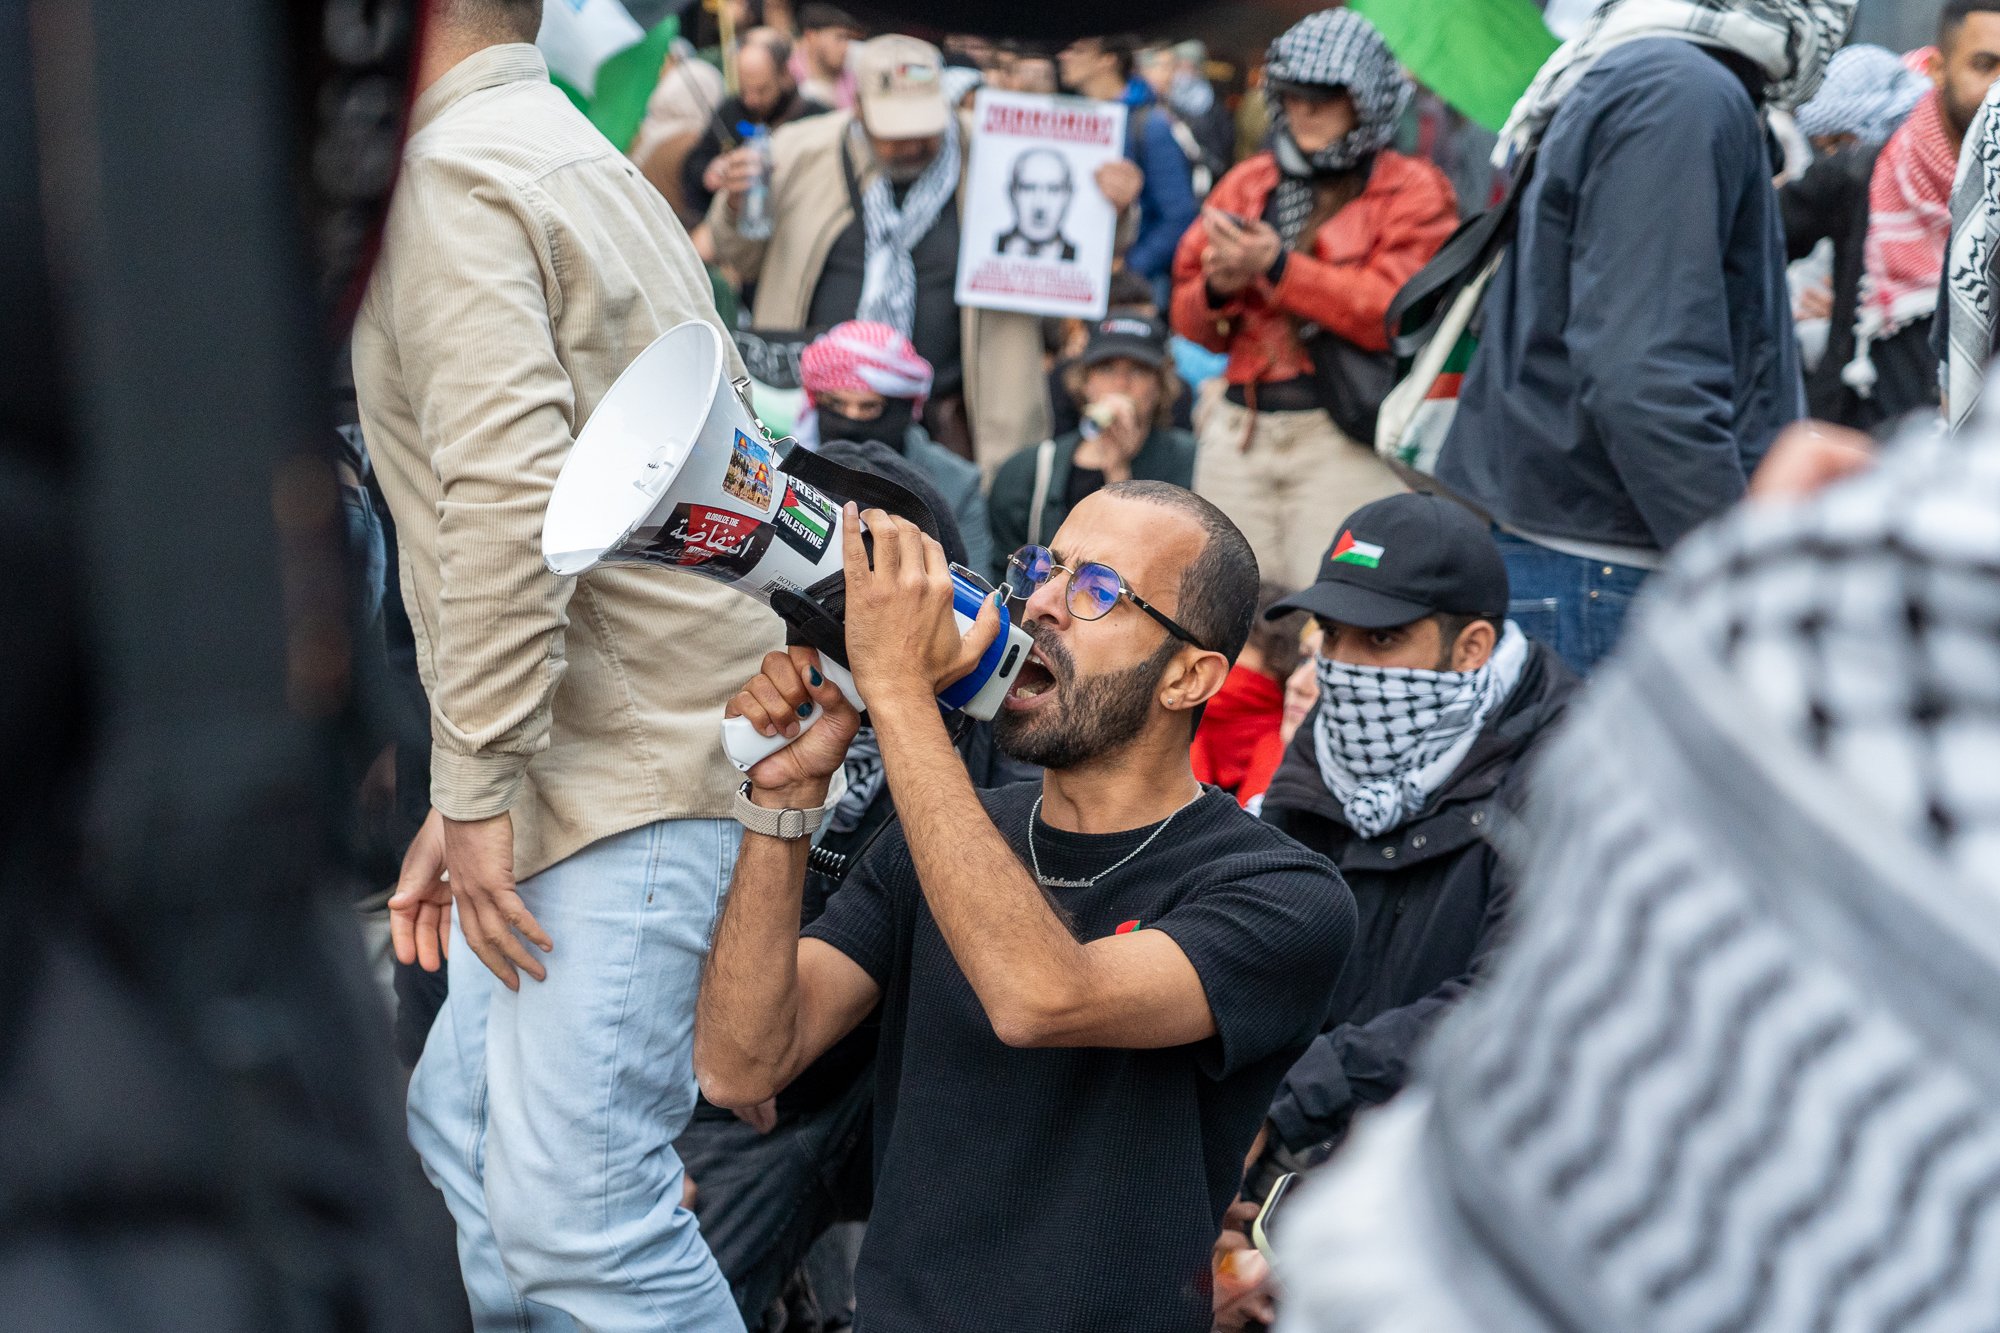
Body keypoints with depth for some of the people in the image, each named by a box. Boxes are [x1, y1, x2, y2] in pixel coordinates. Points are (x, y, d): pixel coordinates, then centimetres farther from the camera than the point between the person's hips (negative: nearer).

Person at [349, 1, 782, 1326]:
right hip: (618, 754, 11)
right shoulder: (570, 158, 22)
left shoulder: (450, 175, -10)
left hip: (632, 775, -11)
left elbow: (507, 505, -23)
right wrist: (475, 794, 21)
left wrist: (476, 790, -17)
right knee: (461, 1129, 18)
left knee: (573, 1210, -12)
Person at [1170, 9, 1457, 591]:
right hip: (1240, 434, 5)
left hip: (1347, 439, -5)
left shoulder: (1410, 190, 4)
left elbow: (1395, 313, -11)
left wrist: (1277, 267, -15)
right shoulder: (1248, 182, 17)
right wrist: (1219, 288, -5)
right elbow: (1191, 320, 18)